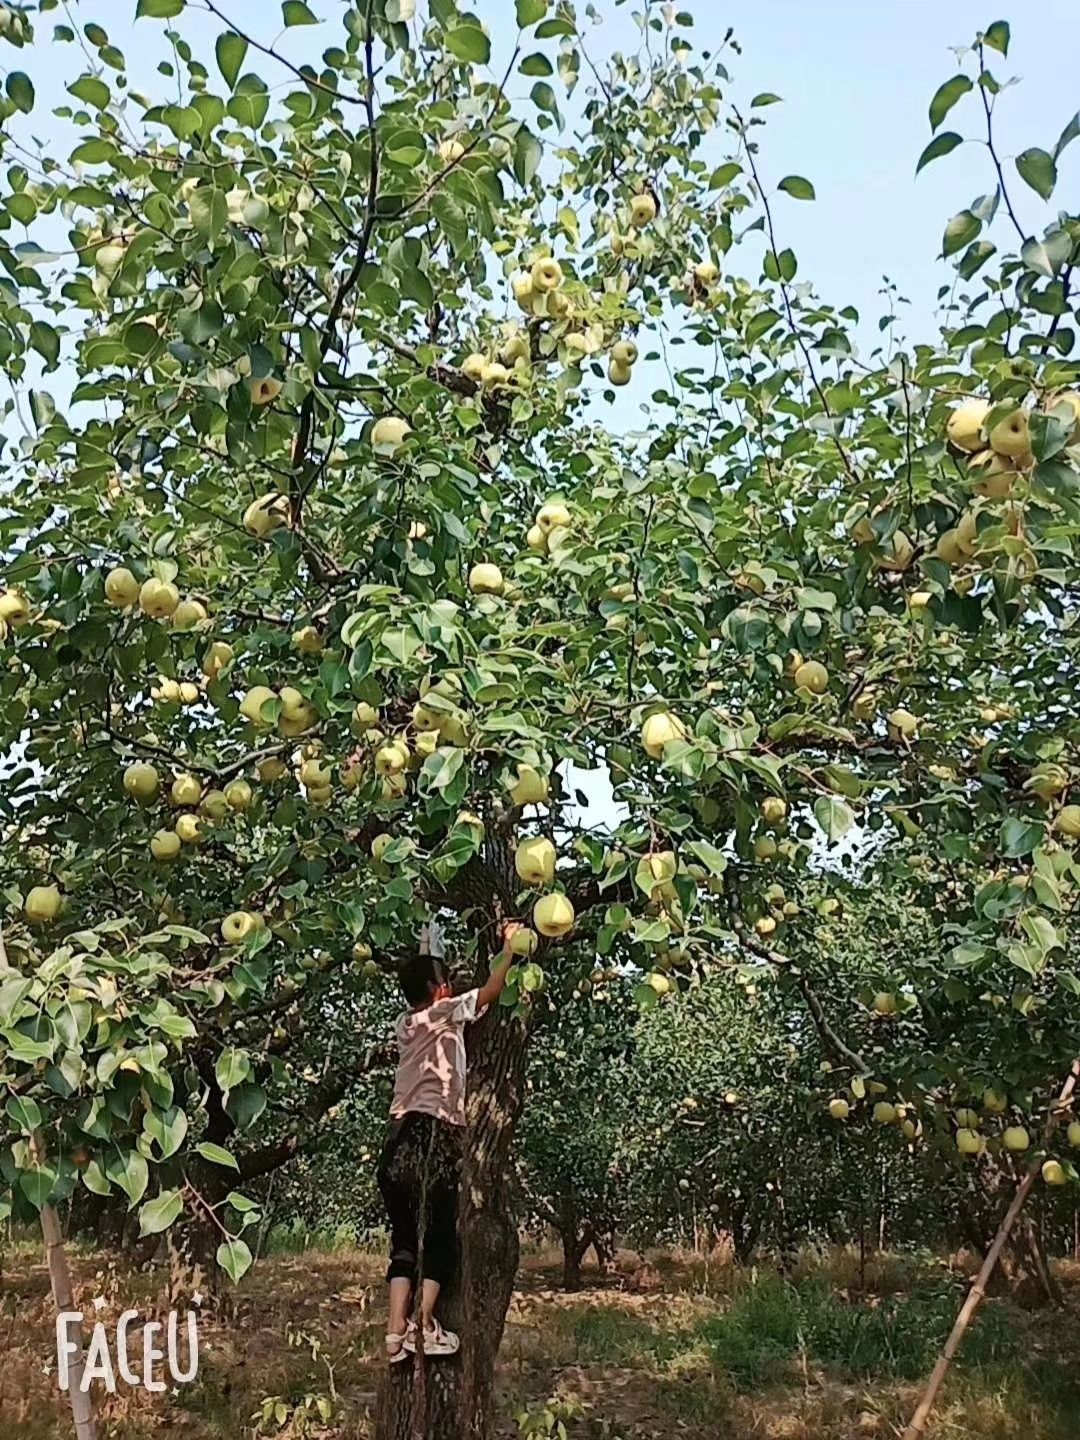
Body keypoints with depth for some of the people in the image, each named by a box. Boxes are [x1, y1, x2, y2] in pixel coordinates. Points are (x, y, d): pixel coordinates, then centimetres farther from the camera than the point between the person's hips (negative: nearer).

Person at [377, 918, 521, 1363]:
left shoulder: (405, 1024, 17)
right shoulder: (442, 1013, -1)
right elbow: (489, 992, -5)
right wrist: (509, 948, 6)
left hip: (402, 1135, 7)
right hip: (434, 1135, -6)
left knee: (405, 1234, 5)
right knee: (439, 1231, 1)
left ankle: (397, 1329, -1)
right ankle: (426, 1323, -4)